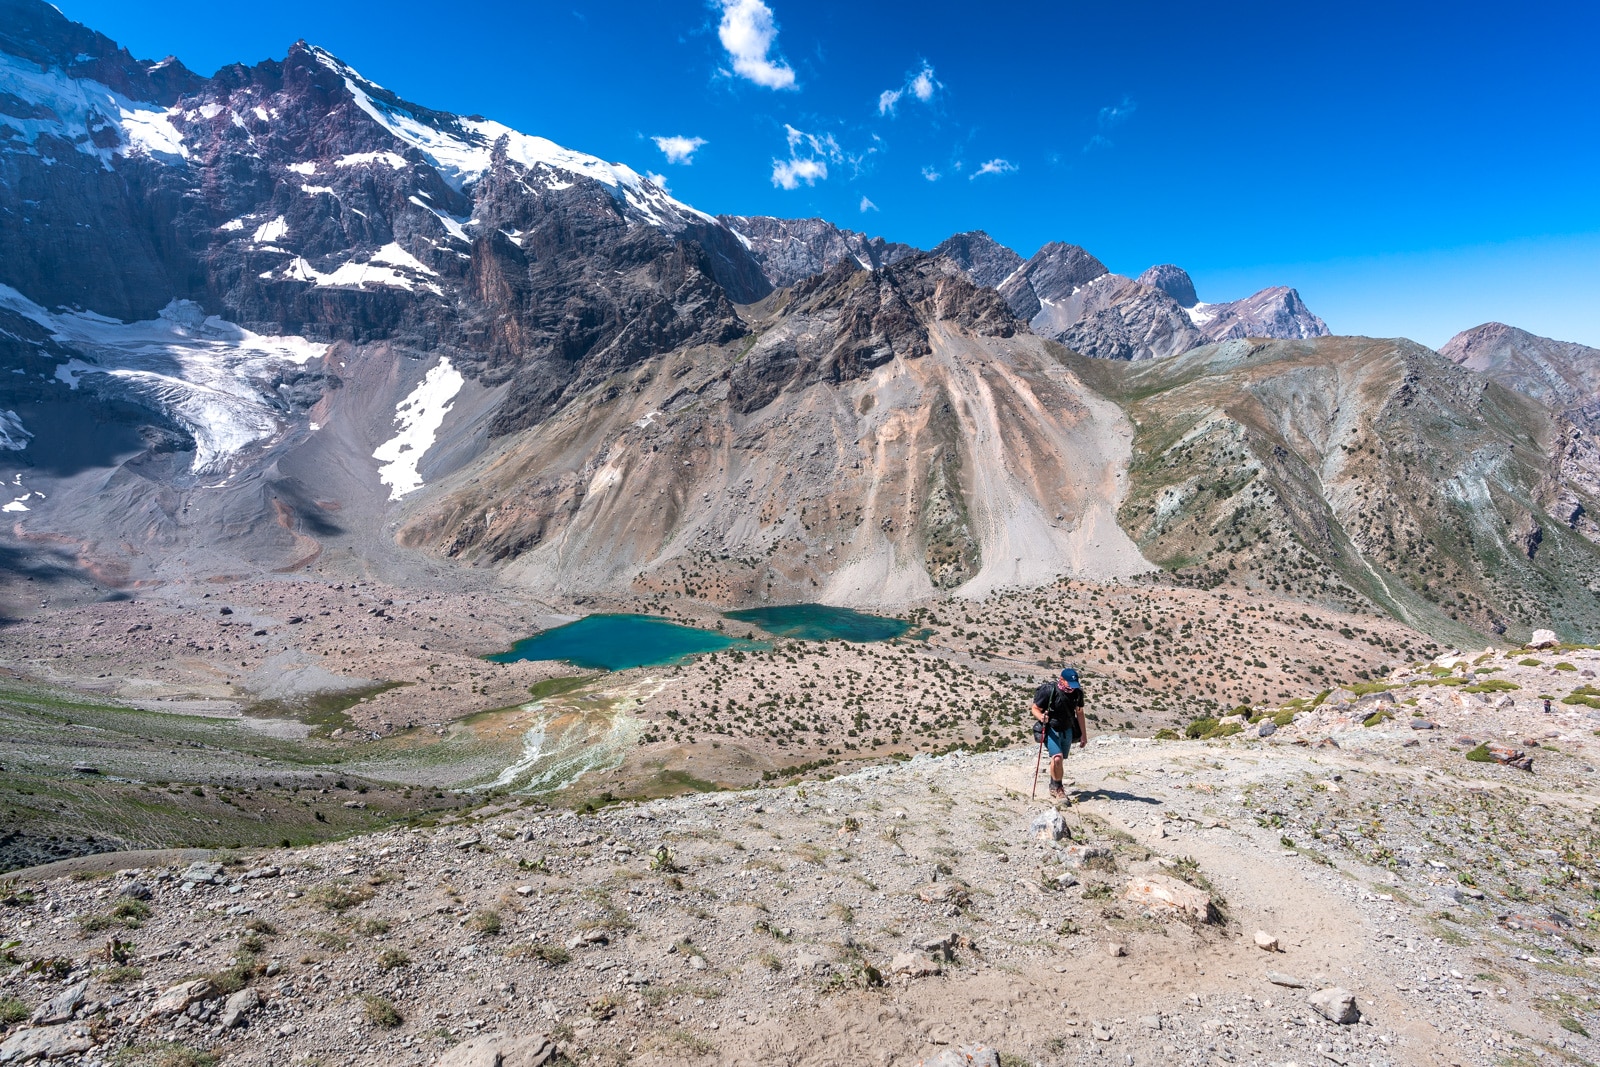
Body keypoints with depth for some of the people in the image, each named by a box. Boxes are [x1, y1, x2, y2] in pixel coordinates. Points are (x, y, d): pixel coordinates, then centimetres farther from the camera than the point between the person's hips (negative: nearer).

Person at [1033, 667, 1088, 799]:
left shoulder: (1077, 692, -4)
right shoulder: (1049, 690, -20)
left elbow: (1079, 713, 10)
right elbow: (1035, 709, -12)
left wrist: (1083, 734, 12)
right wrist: (1041, 717, -34)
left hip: (1067, 731, 5)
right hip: (1051, 730, -5)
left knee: (1060, 761, 10)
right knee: (1057, 758, -20)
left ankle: (1054, 787, 31)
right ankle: (1057, 787, 2)